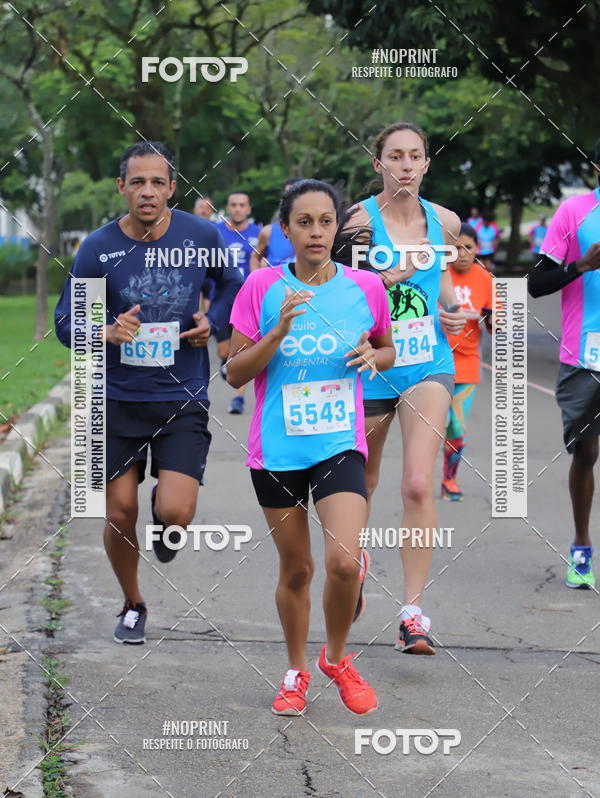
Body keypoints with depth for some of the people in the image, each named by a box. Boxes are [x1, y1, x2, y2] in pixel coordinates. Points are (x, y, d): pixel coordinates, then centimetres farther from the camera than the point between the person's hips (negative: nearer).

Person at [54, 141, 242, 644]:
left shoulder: (202, 236, -5)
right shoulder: (98, 248, -7)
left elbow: (232, 284, 15)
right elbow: (66, 322, -1)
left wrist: (212, 322, -5)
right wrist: (108, 332, -21)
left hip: (183, 400, -1)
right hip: (119, 400, 1)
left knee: (176, 513, -15)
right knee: (120, 514, 4)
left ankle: (165, 521, 25)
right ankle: (133, 606, 31)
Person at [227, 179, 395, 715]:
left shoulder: (365, 287, -1)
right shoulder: (262, 287, -4)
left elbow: (388, 350, 16)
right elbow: (235, 373, -3)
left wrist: (373, 356, -7)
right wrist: (279, 332, -18)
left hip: (340, 445, 0)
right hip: (277, 450, 0)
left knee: (344, 561, -16)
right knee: (295, 569, 9)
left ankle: (336, 657, 12)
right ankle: (296, 672, 31)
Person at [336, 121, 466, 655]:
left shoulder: (444, 221, 4)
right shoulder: (360, 218, -8)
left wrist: (452, 309, 5)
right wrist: (390, 273, -22)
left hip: (428, 364, 1)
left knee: (419, 485, -15)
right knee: (362, 481, 15)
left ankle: (413, 611, -11)